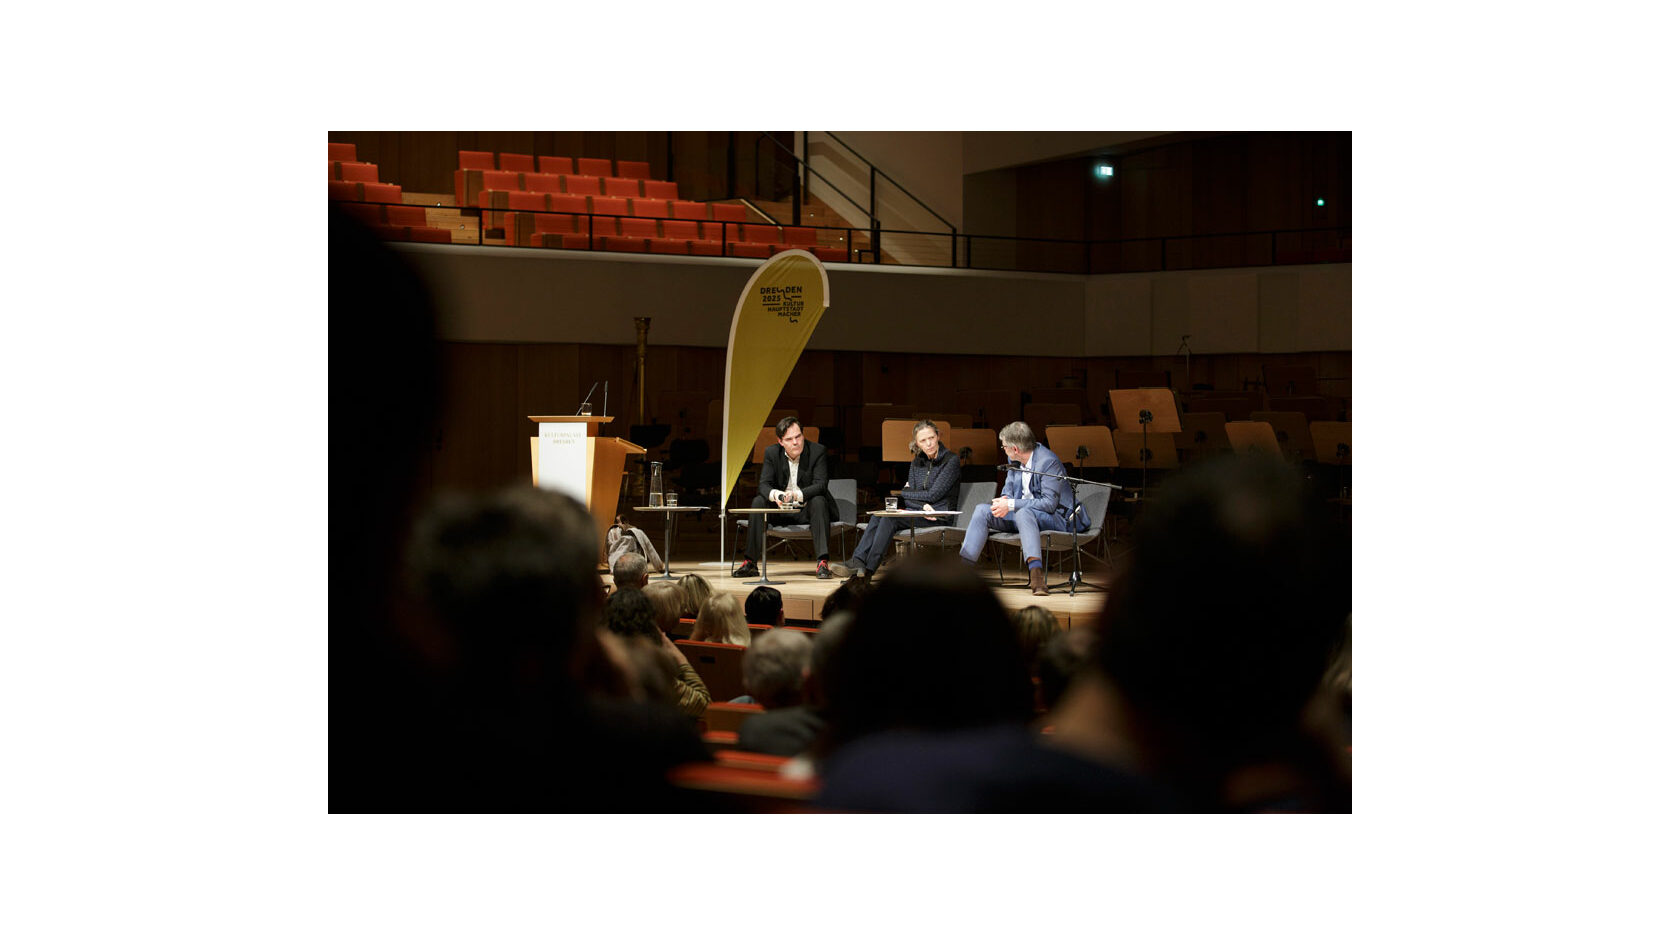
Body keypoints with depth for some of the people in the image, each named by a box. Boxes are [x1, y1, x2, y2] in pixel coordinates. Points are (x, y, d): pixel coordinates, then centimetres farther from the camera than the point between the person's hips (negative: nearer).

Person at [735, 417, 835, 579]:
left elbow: (821, 485, -22)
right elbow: (764, 484, -9)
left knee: (818, 501, -34)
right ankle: (750, 563, -21)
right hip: (782, 510, 3)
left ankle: (822, 562, -42)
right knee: (758, 502, -22)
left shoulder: (818, 452, -11)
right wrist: (774, 494, -36)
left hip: (807, 510, -3)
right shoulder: (772, 452, -3)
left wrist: (798, 494, -42)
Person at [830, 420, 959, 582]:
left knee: (890, 518, -29)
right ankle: (857, 561, -35)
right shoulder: (917, 463, 16)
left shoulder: (951, 461, -5)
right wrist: (923, 505, -17)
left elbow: (933, 495, -11)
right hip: (918, 513, 6)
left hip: (939, 516, -6)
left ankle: (868, 570, -35)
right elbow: (908, 498, 6)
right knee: (878, 516, -22)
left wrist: (903, 493, 2)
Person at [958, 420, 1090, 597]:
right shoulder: (1014, 459, 6)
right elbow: (1009, 486, 19)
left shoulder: (1048, 462, -19)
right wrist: (1004, 499, -8)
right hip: (1021, 514, 8)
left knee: (1023, 513, -40)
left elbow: (1049, 503, -24)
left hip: (1055, 518, -8)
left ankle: (1036, 573, -54)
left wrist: (1011, 505, -26)